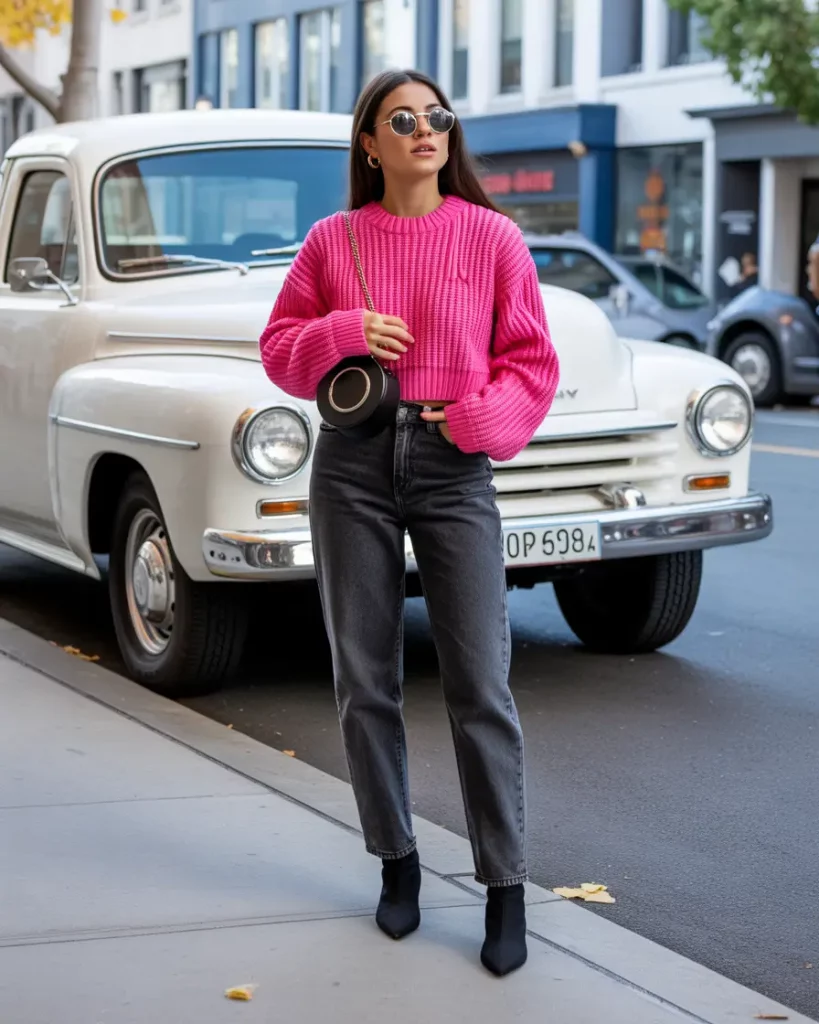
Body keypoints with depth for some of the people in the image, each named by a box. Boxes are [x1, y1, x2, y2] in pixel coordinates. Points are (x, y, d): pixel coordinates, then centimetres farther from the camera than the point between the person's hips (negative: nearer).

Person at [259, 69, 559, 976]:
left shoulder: (491, 236, 1)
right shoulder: (332, 241, 6)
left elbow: (531, 361, 2)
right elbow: (280, 348, 9)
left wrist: (484, 416, -16)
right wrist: (343, 334, -10)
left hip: (454, 466, -2)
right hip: (352, 463, 2)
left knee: (480, 686, -5)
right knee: (364, 681, 7)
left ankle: (506, 891, 3)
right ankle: (396, 862, 23)